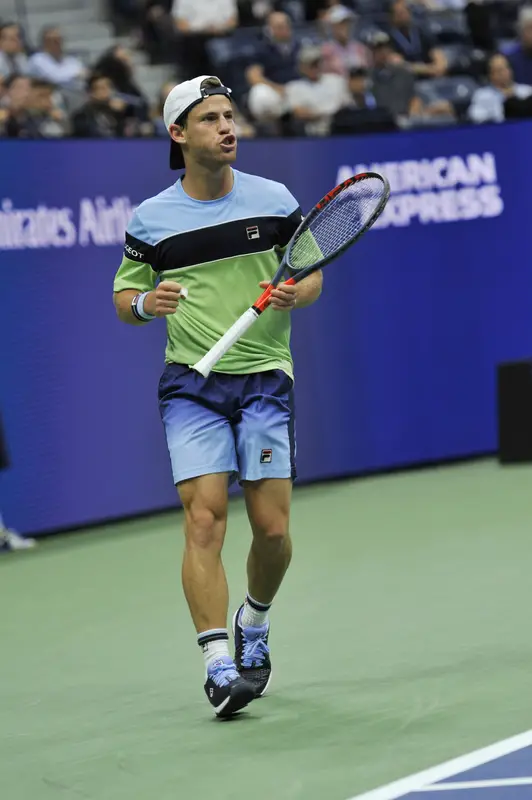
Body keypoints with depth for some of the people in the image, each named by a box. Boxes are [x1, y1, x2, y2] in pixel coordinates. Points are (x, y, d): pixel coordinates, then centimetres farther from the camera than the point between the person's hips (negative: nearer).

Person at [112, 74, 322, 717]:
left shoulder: (274, 199, 3)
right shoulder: (150, 218, 1)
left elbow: (311, 274, 11)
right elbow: (122, 295, 11)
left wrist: (294, 295, -11)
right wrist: (144, 304, -12)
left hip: (266, 380, 1)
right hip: (191, 386, -1)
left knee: (272, 528, 0)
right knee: (204, 519, -14)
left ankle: (255, 621, 30)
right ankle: (218, 664, -14)